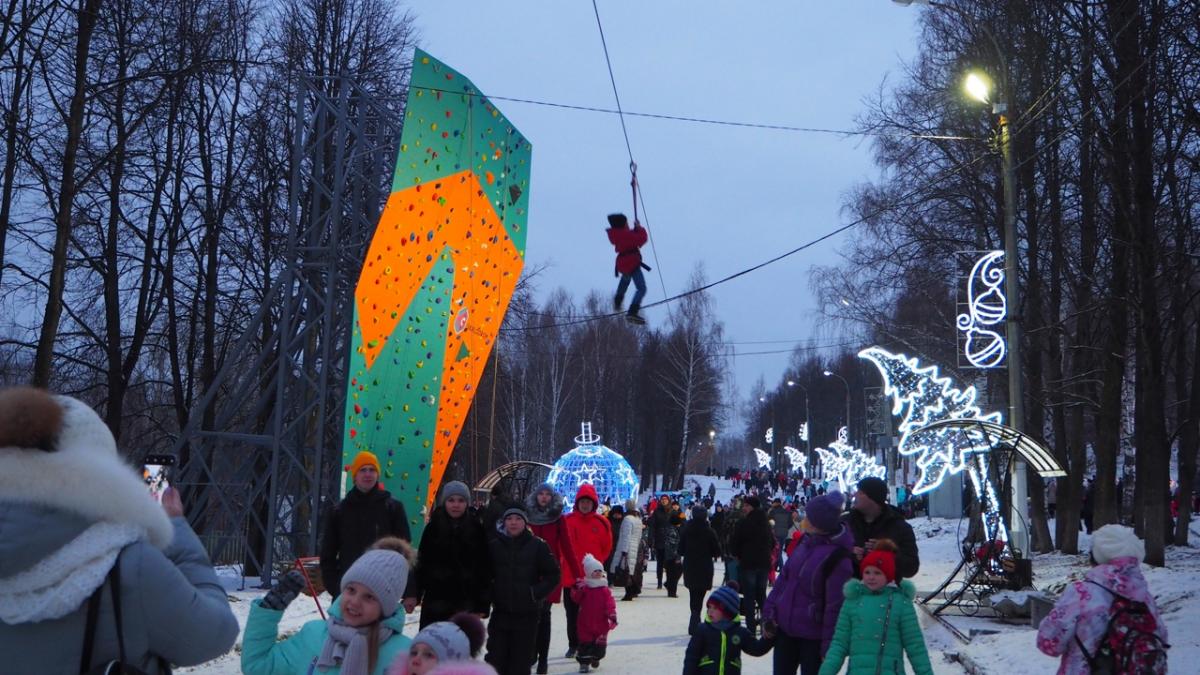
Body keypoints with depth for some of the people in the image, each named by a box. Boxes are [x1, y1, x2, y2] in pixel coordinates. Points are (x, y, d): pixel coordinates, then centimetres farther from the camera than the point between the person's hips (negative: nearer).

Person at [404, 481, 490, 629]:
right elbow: (421, 562, 1)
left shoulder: (476, 530, -1)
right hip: (435, 600, 0)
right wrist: (412, 593, -8)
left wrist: (483, 603, -3)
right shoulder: (434, 528, 0)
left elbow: (484, 568, 0)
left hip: (465, 604, 0)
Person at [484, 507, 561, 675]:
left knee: (521, 660, 4)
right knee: (496, 657, 0)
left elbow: (553, 576, 0)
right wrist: (490, 594, -3)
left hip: (527, 614, -1)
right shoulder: (494, 546, 2)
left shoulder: (538, 546, -3)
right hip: (500, 612, 1)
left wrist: (536, 593, -10)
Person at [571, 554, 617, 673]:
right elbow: (576, 599, -14)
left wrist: (612, 615, -19)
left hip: (601, 622, 2)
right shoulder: (583, 587, -3)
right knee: (585, 642, -1)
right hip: (586, 622, -1)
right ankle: (584, 662, 6)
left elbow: (610, 604, -7)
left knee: (600, 643, 11)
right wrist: (577, 590, -32)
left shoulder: (604, 590, -2)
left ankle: (596, 658, 35)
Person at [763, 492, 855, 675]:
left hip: (813, 635, -7)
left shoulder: (838, 557, -22)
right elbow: (784, 577, 11)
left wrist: (829, 645, -16)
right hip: (785, 627, 7)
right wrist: (769, 611, 6)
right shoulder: (806, 541, 1)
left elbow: (835, 605, -20)